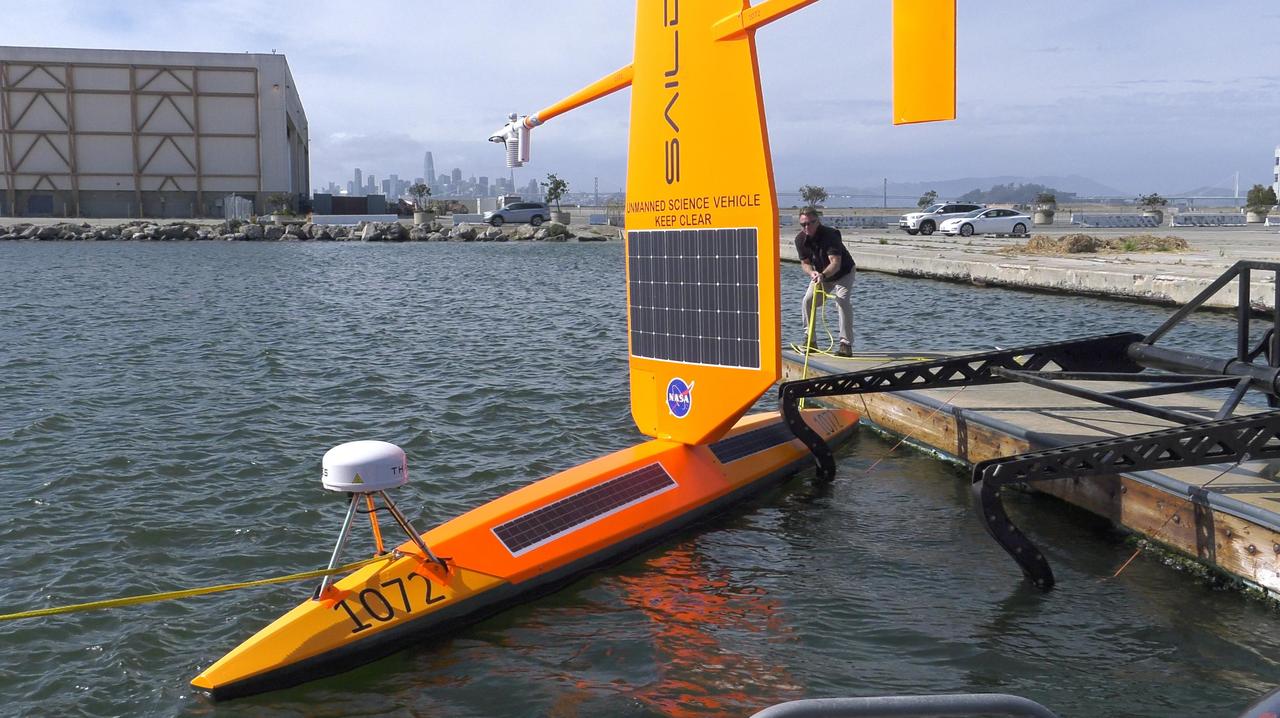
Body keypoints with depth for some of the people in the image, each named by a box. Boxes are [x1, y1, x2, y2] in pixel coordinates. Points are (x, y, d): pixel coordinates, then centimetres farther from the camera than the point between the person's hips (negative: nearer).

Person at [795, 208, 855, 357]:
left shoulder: (830, 235, -34)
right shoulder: (800, 239, -16)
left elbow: (836, 263, -42)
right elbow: (805, 263, -10)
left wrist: (823, 275, -61)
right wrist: (812, 272, -33)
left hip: (844, 273, -6)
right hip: (820, 275, 6)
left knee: (843, 302, -24)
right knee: (807, 301, -5)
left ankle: (846, 345, -23)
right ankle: (809, 340, 7)